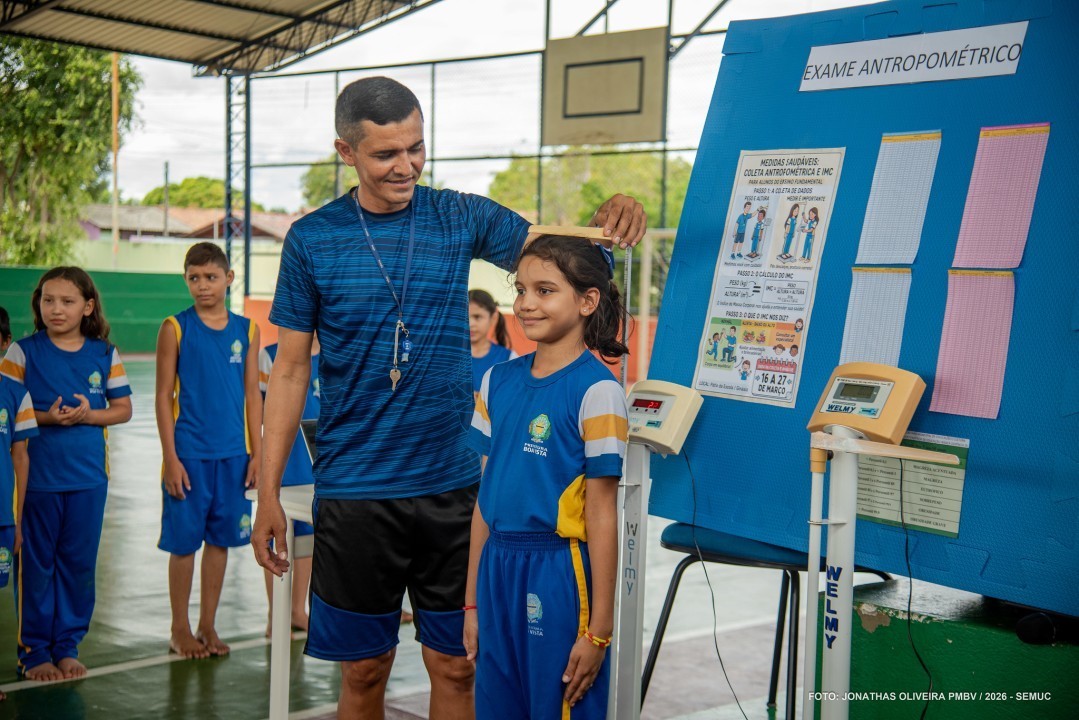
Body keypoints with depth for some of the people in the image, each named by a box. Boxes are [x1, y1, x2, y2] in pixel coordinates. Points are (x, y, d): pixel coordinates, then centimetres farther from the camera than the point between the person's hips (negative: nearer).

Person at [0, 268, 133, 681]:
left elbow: (123, 409, 5)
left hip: (88, 477, 2)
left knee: (78, 564, 9)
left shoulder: (104, 354, 4)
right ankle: (34, 652, 15)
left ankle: (67, 647, 22)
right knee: (36, 564, 4)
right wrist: (45, 418, -18)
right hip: (37, 475, -2)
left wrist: (89, 415, -12)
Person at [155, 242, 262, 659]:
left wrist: (256, 453, 4)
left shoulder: (246, 329, 5)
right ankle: (180, 630, 18)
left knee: (221, 539, 10)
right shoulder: (175, 328, -3)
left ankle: (207, 626, 22)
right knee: (184, 541, 4)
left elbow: (252, 395, 8)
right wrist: (170, 457, -9)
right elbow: (164, 396, -4)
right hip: (189, 453, -3)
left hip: (233, 453, 3)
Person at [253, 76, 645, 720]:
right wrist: (269, 492, -1)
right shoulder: (313, 239, -1)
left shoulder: (460, 218, 2)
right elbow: (291, 370, 2)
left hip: (451, 485, 1)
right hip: (354, 491, -1)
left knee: (456, 665, 8)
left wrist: (611, 217, -21)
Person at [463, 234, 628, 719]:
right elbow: (486, 497, 12)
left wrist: (599, 630, -11)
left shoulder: (596, 391, -11)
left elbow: (601, 513, -12)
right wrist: (473, 601, 13)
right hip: (497, 569, 6)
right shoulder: (498, 381, 7)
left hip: (559, 573, -6)